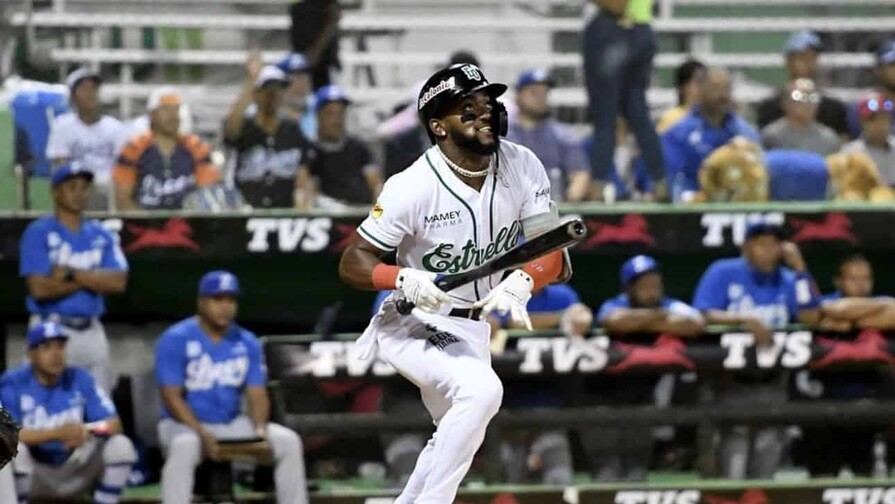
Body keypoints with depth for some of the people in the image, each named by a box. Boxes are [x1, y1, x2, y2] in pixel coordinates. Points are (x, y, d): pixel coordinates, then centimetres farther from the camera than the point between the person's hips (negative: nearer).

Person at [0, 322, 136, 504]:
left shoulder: (80, 379, -2)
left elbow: (114, 424, -7)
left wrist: (86, 432, -31)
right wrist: (57, 433, -36)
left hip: (73, 470, 3)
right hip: (34, 474, -3)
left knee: (121, 445, -17)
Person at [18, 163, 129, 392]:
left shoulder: (102, 235, 10)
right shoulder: (38, 233, -4)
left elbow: (118, 282, -3)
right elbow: (39, 289, -15)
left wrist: (72, 274, -13)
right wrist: (93, 279, -7)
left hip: (92, 331, 5)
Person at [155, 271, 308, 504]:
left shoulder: (248, 343, 4)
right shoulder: (175, 339, -11)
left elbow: (257, 395, 3)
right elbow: (172, 397, -16)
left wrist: (260, 430, -18)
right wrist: (202, 434, -28)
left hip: (232, 425, 5)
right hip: (185, 424, -5)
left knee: (288, 440, -11)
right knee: (184, 445, -40)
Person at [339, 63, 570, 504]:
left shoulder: (522, 167, -10)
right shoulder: (413, 187, -22)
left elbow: (555, 256, -14)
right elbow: (353, 264, -17)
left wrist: (520, 283, -36)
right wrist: (404, 280, -37)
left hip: (471, 328, 7)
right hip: (412, 323, -7)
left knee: (456, 441, 20)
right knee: (481, 389, -32)